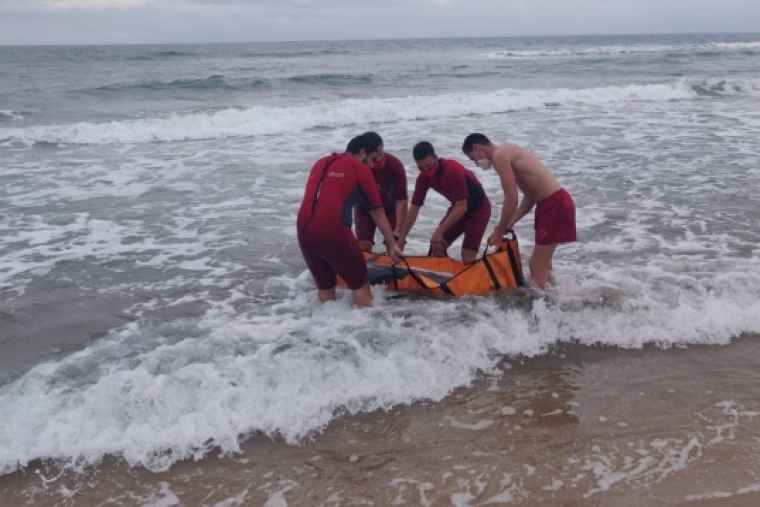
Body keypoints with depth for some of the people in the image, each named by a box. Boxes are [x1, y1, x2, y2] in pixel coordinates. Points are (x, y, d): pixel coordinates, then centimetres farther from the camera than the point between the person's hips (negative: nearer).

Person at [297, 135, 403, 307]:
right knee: (360, 284, 8)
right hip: (332, 229, -6)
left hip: (304, 229, 6)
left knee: (324, 286, 21)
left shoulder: (321, 163, 24)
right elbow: (377, 213, 9)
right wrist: (392, 244, 16)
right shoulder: (360, 168, 7)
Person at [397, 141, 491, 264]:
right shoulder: (424, 177, -11)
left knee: (467, 258, -16)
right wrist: (402, 237, -7)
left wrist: (439, 230, -35)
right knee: (437, 247, -1)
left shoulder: (454, 170, -31)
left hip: (479, 208, -7)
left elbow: (462, 207, -32)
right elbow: (414, 208, -5)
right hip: (458, 207, 7)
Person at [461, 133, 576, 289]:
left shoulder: (499, 155, -11)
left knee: (537, 264, -5)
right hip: (556, 201, 10)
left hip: (554, 204, -10)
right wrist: (508, 224, 15)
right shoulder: (507, 152, 19)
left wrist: (499, 231, -5)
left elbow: (511, 200, -17)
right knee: (541, 261, 20)